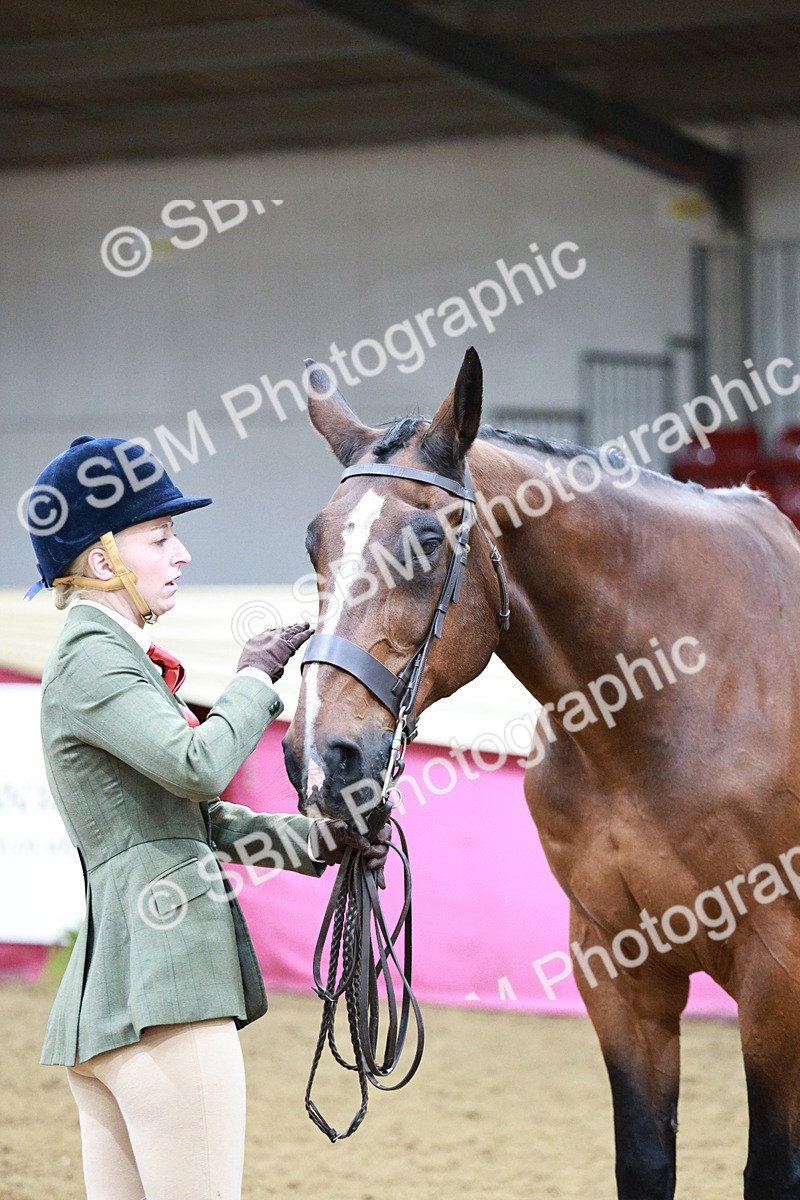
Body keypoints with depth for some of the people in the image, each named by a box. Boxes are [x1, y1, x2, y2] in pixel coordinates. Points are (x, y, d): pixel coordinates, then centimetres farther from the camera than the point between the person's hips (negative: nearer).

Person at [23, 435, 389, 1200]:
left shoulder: (109, 656, 22)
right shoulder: (92, 657, -9)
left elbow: (203, 817, 23)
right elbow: (199, 764, -23)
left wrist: (318, 841, 11)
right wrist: (256, 679, -7)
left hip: (107, 994, 10)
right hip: (160, 990, -10)